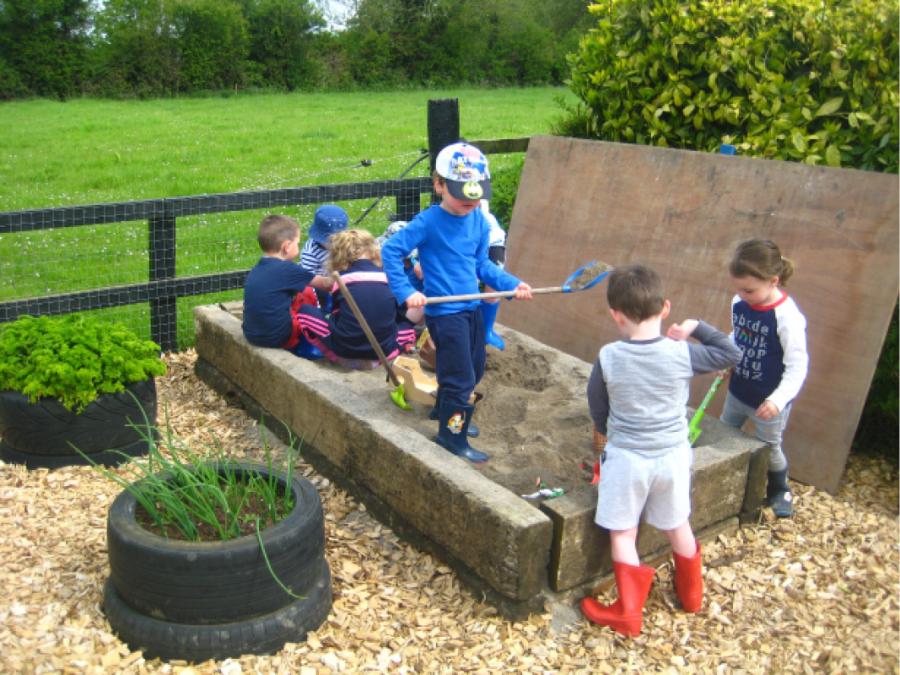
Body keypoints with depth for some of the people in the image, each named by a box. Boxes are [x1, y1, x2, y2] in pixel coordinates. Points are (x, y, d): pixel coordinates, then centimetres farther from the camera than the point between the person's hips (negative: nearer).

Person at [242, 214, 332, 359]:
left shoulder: (256, 269, 9)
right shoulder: (287, 269, -10)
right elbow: (323, 284, 3)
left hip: (252, 334, 7)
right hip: (276, 336, -7)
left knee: (306, 293, 17)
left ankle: (300, 344, 17)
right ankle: (303, 345, 15)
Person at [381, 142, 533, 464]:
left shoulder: (479, 221, 2)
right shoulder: (428, 222, -17)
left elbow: (482, 264, 10)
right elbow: (390, 251, -15)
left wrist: (512, 284, -1)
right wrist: (406, 292, -21)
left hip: (472, 308, 8)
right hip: (444, 313, -7)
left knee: (474, 371, 22)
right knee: (461, 377, -2)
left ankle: (445, 411, 46)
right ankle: (452, 436, 15)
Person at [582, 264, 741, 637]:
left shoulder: (608, 357, -15)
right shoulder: (682, 354, -14)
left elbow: (597, 406, 1)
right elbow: (732, 354, 2)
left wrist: (603, 432, 21)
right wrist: (697, 328, 8)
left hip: (626, 456, -2)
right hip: (673, 455, 3)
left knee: (622, 533, 10)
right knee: (678, 526, 22)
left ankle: (628, 612, 13)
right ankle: (691, 592, 42)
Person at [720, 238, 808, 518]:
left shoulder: (787, 317, -28)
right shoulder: (739, 303, -10)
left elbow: (797, 367, -24)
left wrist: (778, 399, -33)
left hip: (767, 402, -6)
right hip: (737, 392, 6)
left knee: (770, 448, 14)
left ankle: (780, 491, 41)